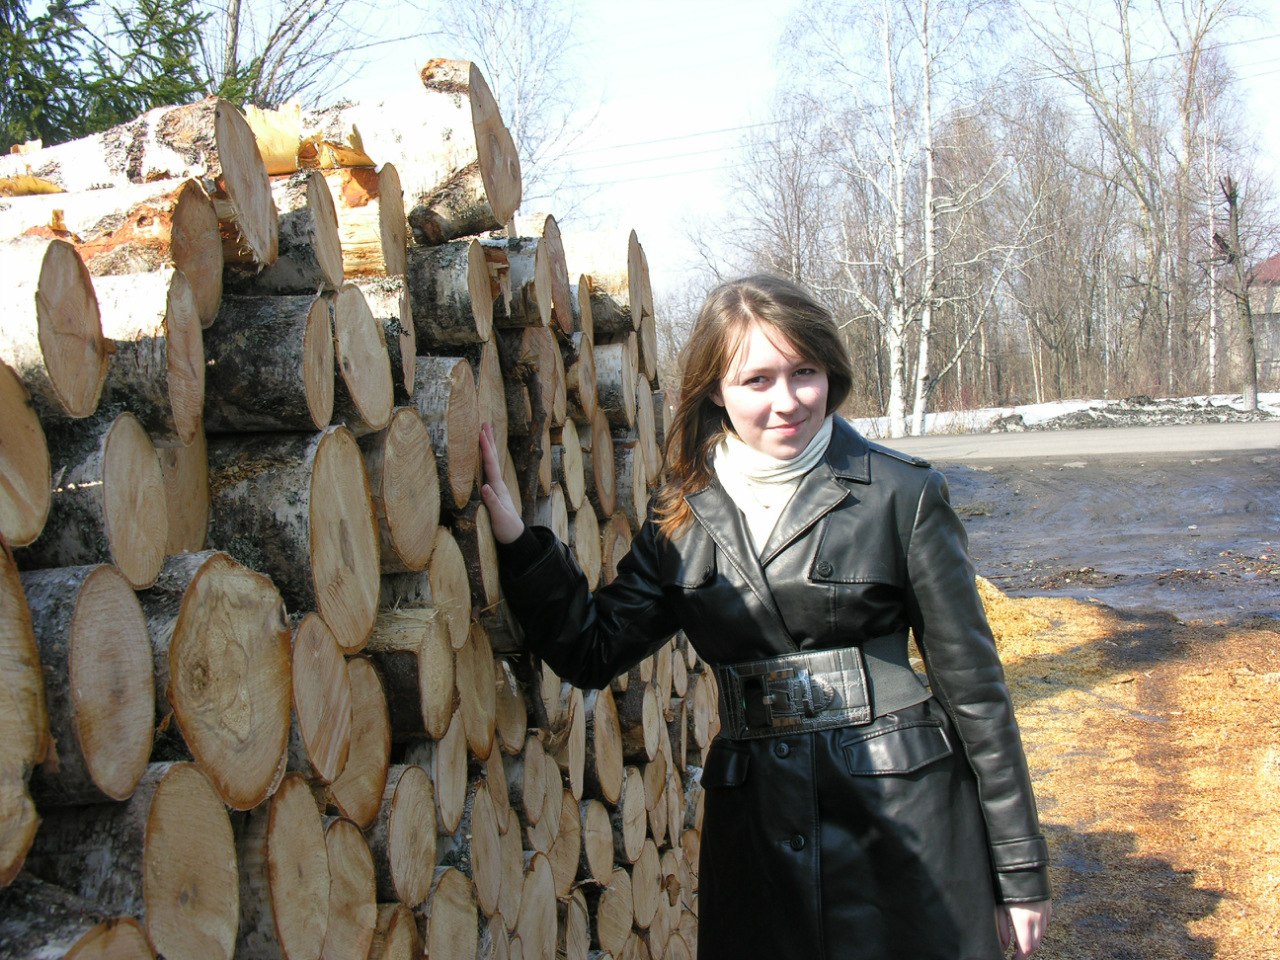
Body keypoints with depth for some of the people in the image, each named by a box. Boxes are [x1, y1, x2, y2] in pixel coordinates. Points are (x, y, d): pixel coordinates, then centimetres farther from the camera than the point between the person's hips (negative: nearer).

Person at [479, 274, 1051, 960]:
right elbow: (592, 651, 4)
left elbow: (972, 684, -2)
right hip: (755, 824, 3)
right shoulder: (681, 516, 5)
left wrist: (1020, 868, 0)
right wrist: (514, 537, -10)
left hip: (907, 819, -2)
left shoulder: (902, 495, -5)